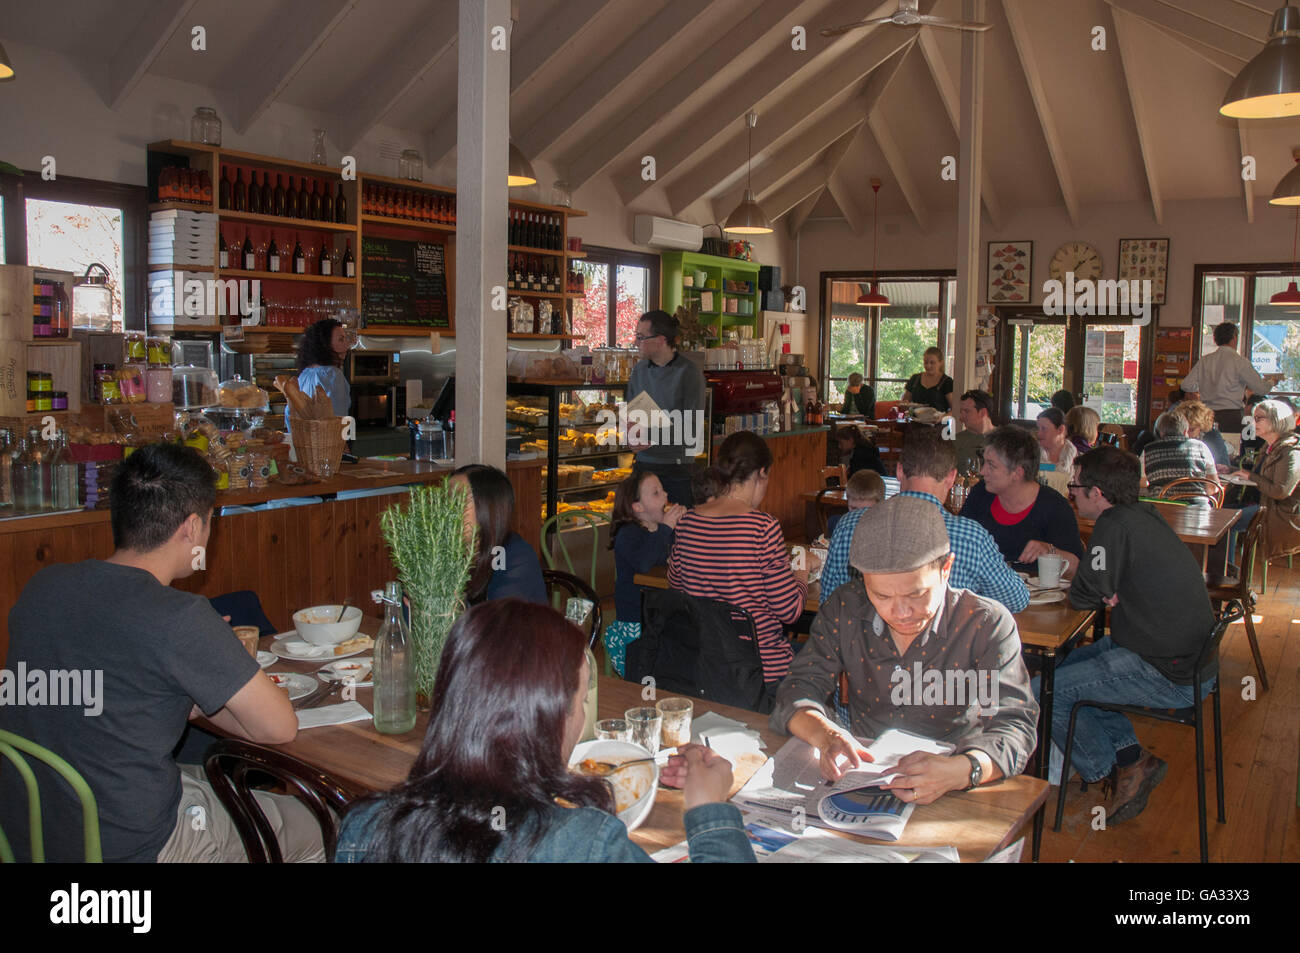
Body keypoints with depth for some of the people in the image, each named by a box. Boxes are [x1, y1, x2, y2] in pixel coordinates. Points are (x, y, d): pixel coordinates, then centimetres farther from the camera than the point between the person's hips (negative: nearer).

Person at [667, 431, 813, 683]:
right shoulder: (763, 527, -18)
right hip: (761, 667, -6)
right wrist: (803, 570, 6)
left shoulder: (687, 521, -3)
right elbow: (790, 611, -13)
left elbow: (675, 582, 15)